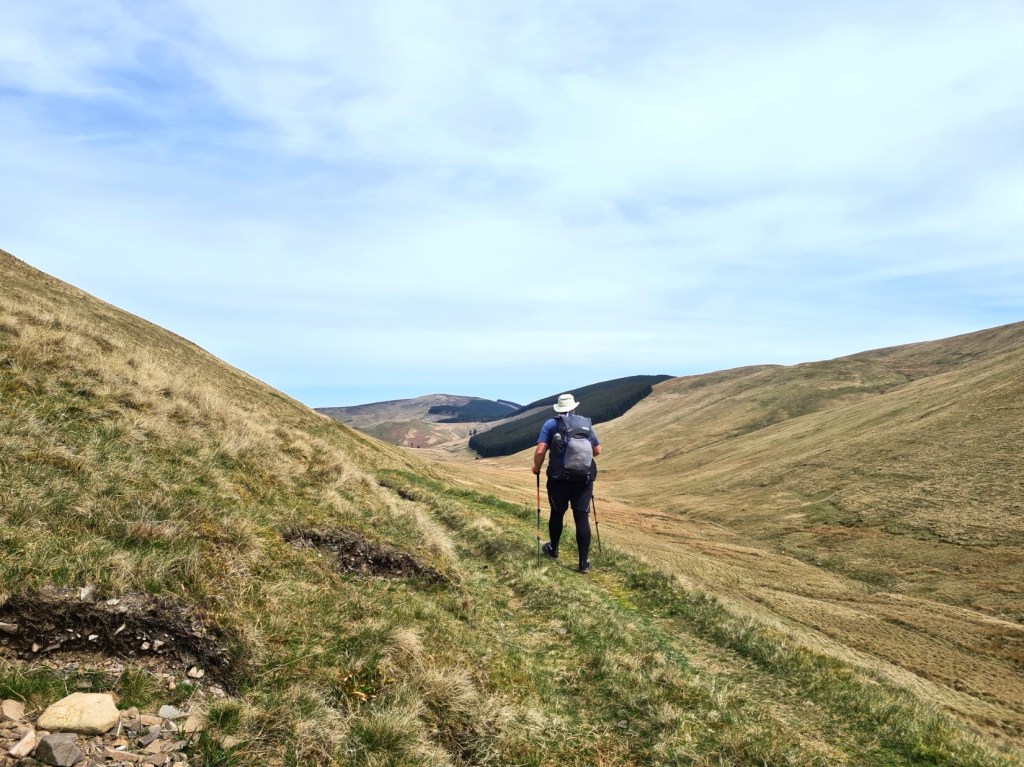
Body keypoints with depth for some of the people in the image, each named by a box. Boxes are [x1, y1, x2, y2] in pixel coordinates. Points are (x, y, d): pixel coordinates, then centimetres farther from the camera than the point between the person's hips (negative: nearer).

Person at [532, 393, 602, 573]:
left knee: (557, 514, 18)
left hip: (559, 479, -1)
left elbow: (540, 451, -10)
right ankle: (584, 561, 2)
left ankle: (553, 550, 36)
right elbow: (597, 450, 15)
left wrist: (537, 467, 8)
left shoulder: (551, 424, 0)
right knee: (582, 518, 2)